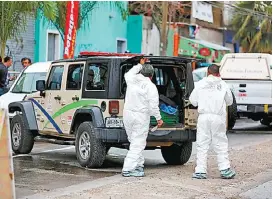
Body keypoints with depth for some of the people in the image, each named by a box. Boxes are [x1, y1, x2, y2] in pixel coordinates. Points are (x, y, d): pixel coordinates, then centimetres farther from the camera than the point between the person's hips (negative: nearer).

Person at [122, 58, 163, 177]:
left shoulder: (131, 79, 4)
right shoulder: (151, 87, -10)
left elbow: (128, 73, 30)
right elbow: (153, 105, -13)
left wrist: (140, 65, 40)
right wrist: (158, 118, -2)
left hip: (127, 114, 6)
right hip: (141, 117, -6)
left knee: (134, 141, 18)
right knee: (138, 144, -3)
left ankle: (138, 165, 22)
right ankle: (128, 169, -9)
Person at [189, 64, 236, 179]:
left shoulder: (200, 84, 3)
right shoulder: (223, 85, 4)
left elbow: (193, 101, 6)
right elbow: (229, 101, 14)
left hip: (204, 117, 0)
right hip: (218, 117, 0)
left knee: (202, 145, 4)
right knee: (221, 144, 7)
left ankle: (200, 171, 2)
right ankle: (225, 169, 7)